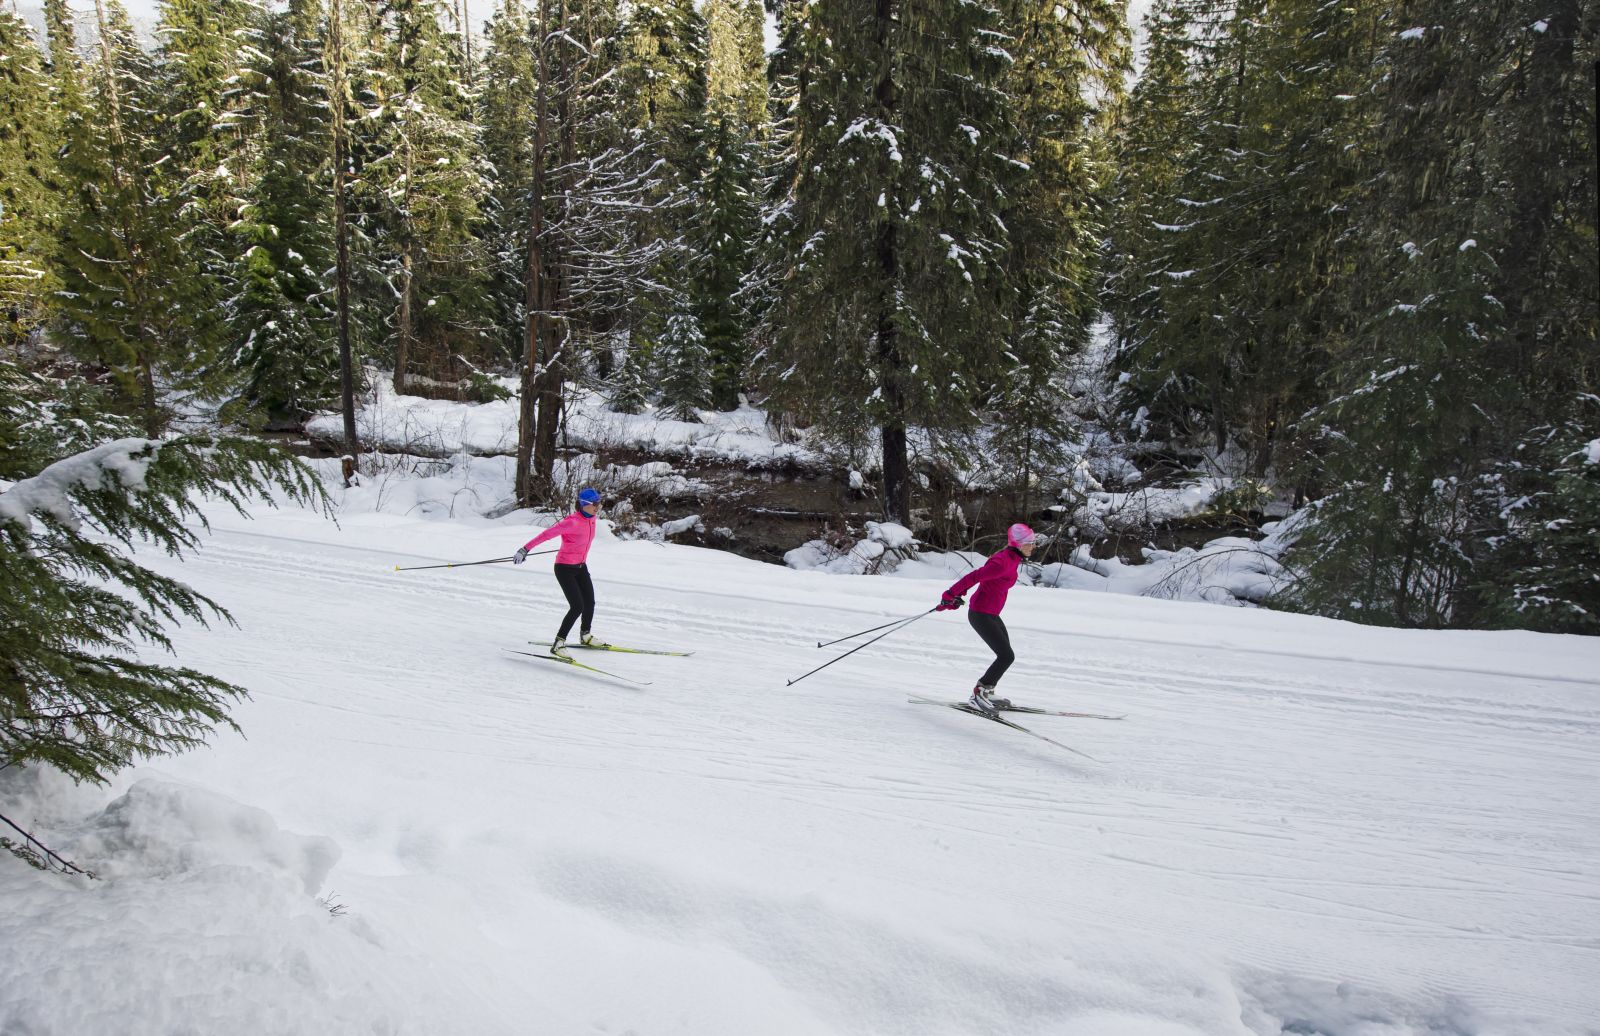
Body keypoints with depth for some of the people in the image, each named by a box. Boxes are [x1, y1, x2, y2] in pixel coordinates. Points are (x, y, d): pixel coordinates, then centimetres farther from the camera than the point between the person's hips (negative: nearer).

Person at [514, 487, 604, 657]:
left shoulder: (591, 518, -1)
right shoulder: (572, 522, -26)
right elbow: (546, 534, -27)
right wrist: (525, 549, -29)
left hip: (581, 567, 8)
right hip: (565, 568, -8)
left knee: (590, 603, 14)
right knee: (577, 607, -16)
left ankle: (585, 636, 39)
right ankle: (558, 644, -7)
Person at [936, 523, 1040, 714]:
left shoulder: (1011, 558, 7)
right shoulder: (1003, 562, -24)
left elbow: (978, 574, 11)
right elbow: (974, 576, -24)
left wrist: (956, 595, 10)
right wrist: (950, 595, -18)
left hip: (990, 614, 10)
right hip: (981, 615, -10)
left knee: (1005, 656, 15)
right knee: (1007, 656, -10)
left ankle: (985, 692, 26)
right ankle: (978, 695, -2)